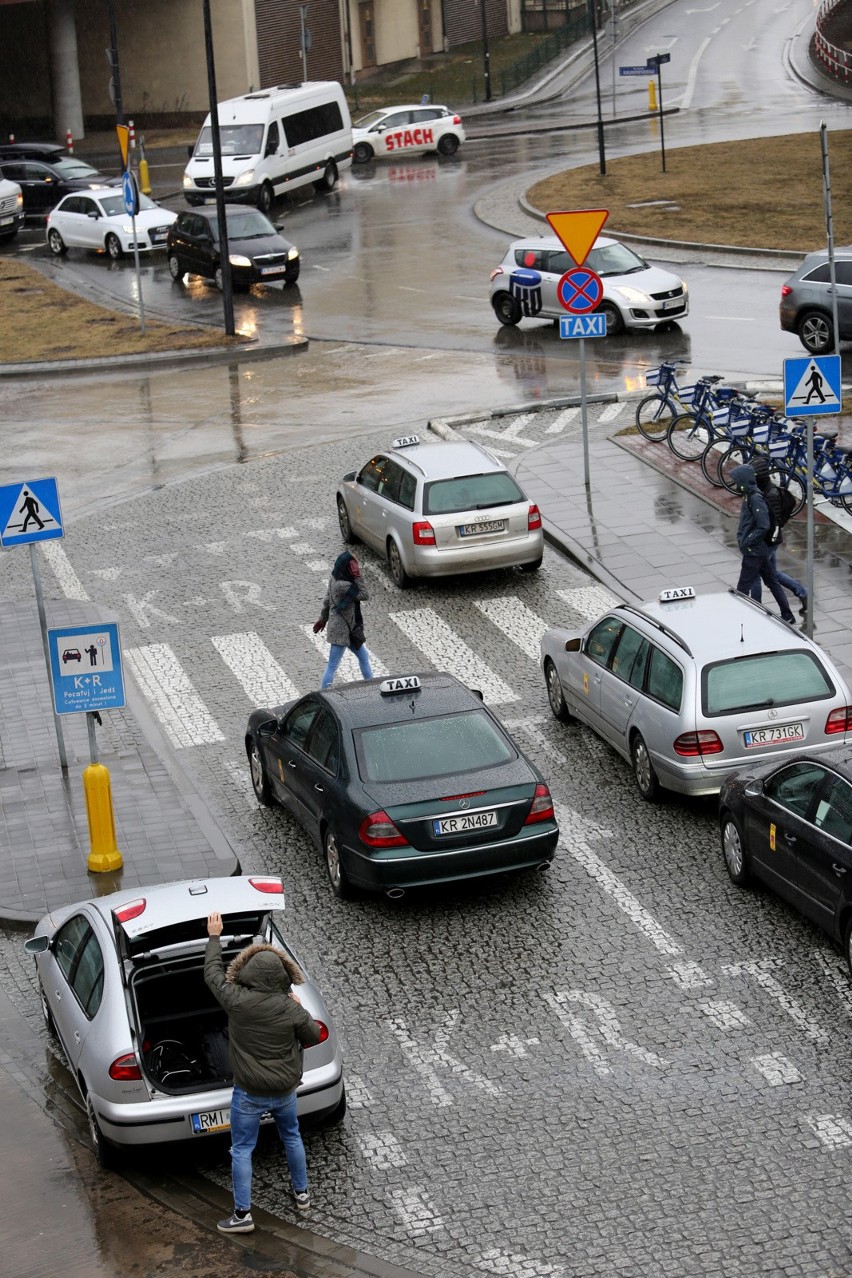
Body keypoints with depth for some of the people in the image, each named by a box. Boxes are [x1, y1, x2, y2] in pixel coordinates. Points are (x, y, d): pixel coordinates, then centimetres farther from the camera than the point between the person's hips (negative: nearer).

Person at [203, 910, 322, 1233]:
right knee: (291, 1137, 26)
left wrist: (214, 937, 9)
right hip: (285, 1091, 2)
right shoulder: (291, 1009, -18)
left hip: (249, 1094, -2)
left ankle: (242, 1215, 12)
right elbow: (314, 1035, -2)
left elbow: (213, 973, -4)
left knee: (242, 1150, 9)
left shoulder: (236, 1001, -20)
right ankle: (302, 1192, 40)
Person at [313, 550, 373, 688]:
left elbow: (327, 600, 11)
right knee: (332, 667, -1)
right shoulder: (343, 586, -28)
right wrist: (357, 576, -23)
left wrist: (323, 618, 21)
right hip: (342, 631, -10)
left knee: (364, 656, 25)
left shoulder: (335, 578, 0)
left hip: (348, 629, 10)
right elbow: (364, 595, -22)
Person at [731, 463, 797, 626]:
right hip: (759, 550, 11)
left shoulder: (755, 498, -22)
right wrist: (743, 538, 12)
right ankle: (787, 616, 22)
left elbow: (764, 526, -27)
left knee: (743, 588, -4)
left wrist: (747, 542, -21)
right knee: (772, 582, 15)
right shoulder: (749, 495, 8)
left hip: (753, 551, -11)